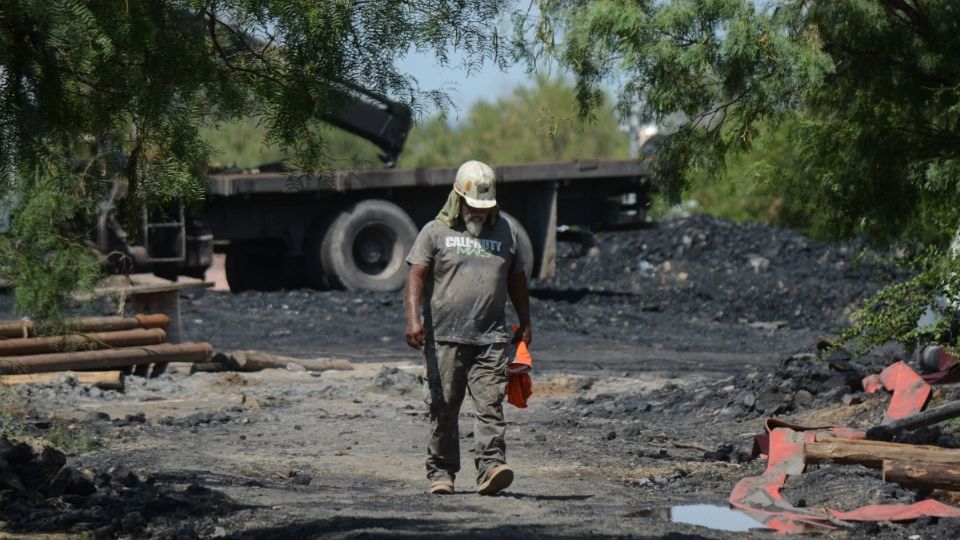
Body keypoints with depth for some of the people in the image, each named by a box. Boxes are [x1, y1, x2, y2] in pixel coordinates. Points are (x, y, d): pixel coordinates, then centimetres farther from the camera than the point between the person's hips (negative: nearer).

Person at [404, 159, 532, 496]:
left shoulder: (504, 232, 16)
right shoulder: (436, 232, 5)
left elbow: (516, 281, 23)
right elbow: (416, 277, -3)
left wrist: (525, 324, 20)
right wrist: (413, 319, -16)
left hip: (490, 339, 2)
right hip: (444, 337, -2)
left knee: (490, 404, -11)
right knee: (444, 408, 2)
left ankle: (491, 468, -18)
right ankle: (441, 472, 12)